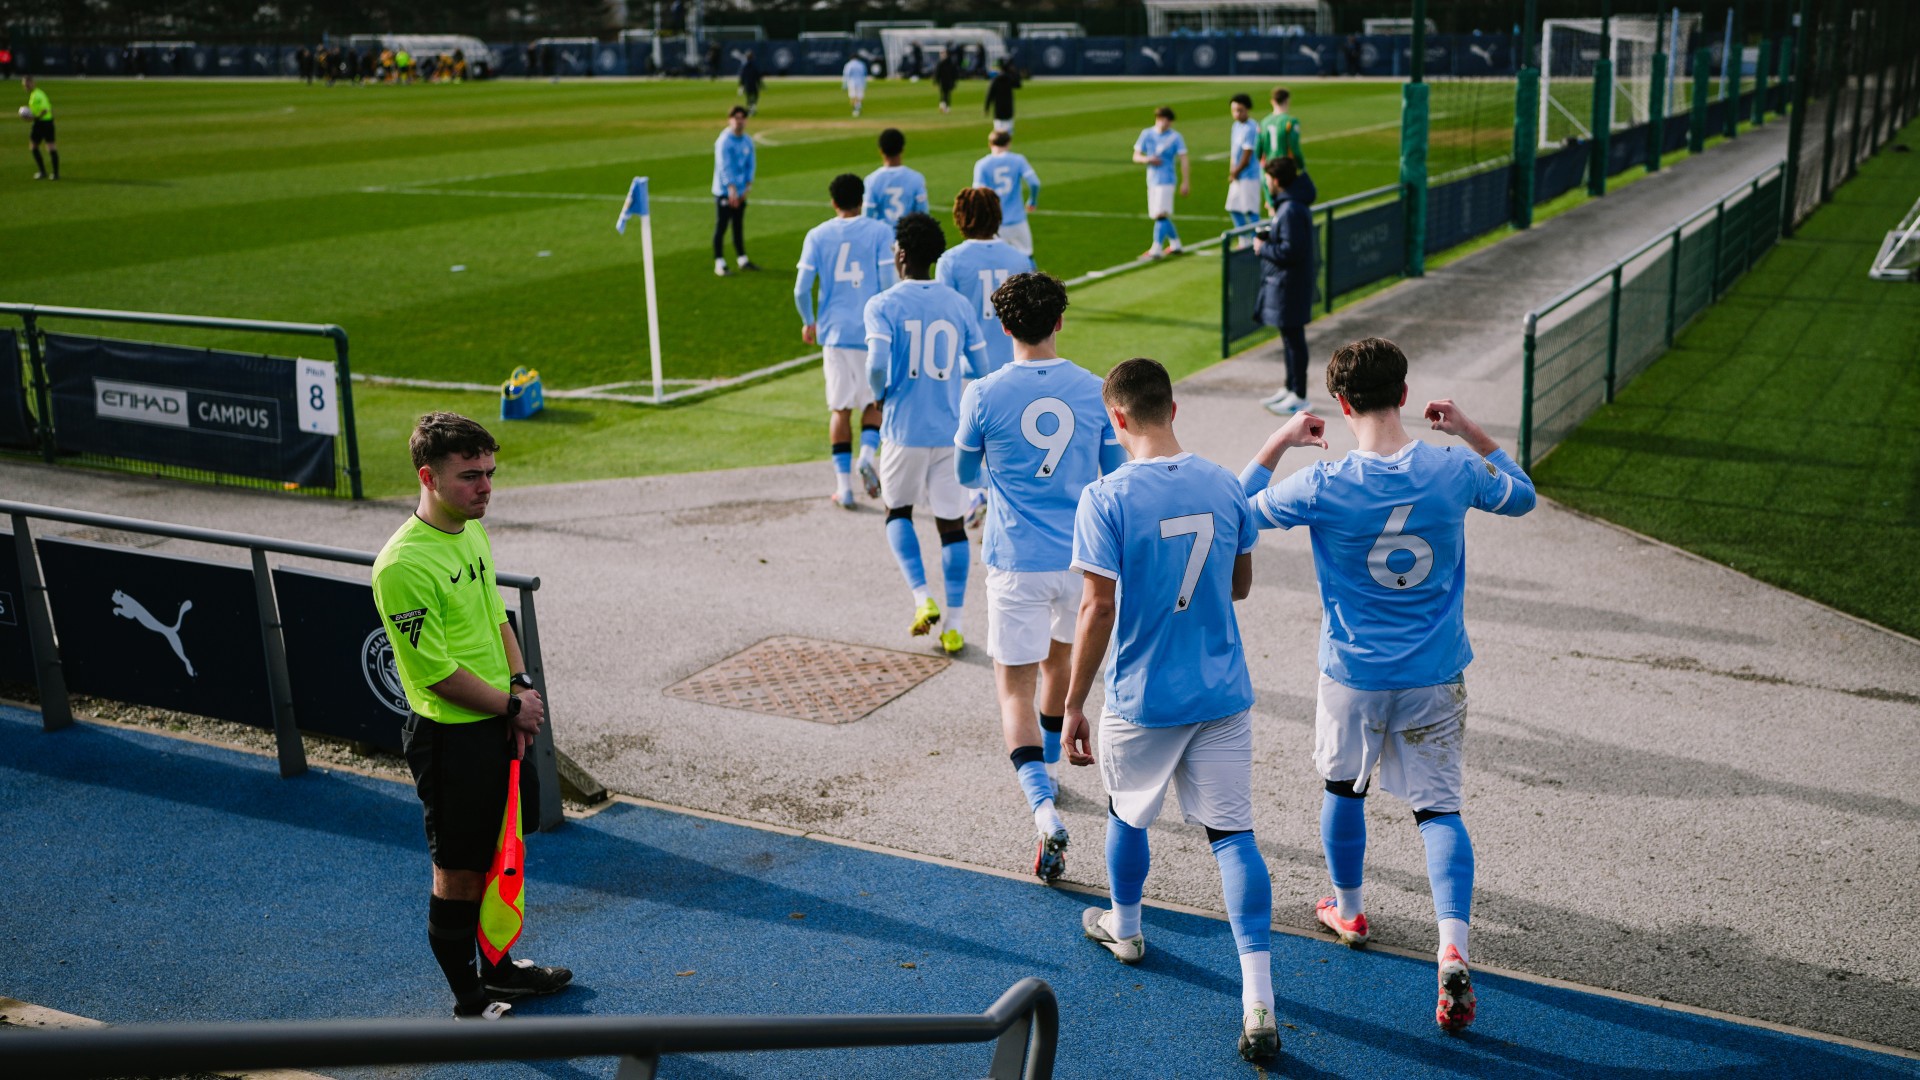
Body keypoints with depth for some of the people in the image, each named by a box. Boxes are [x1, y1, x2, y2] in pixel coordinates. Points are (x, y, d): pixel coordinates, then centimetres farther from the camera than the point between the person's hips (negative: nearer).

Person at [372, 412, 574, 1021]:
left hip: (502, 726, 9)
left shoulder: (474, 534, 5)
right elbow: (436, 669, -22)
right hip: (451, 737, -9)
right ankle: (470, 1004, 23)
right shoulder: (403, 565, -24)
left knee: (501, 855, 22)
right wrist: (511, 706, -12)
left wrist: (522, 685, 2)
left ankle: (499, 969, 41)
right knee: (458, 875, 6)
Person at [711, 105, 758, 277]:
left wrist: (747, 187, -1)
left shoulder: (748, 141, 7)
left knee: (739, 226, 14)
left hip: (741, 192, 6)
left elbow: (750, 166, 9)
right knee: (721, 227, -3)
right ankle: (719, 263, 0)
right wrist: (732, 189, -25)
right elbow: (724, 166, -19)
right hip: (724, 191, -6)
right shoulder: (724, 141, -13)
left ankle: (742, 259, 22)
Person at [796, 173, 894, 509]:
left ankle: (843, 484, 5)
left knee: (840, 408, 8)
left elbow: (801, 289, -1)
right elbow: (888, 284, -8)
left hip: (834, 331, 1)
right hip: (872, 330, -1)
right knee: (874, 400, 15)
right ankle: (867, 453, -12)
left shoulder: (817, 236, 3)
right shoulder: (880, 232, -1)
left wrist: (808, 323, 16)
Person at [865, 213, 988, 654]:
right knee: (951, 523, 9)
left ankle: (922, 598, 2)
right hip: (951, 431, 2)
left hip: (904, 431, -2)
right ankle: (953, 624, 9)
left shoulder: (883, 306, -8)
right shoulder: (958, 305, 3)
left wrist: (879, 396, 0)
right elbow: (980, 370, 5)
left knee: (897, 511, 19)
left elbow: (877, 365, -20)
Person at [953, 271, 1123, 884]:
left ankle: (1044, 811, -18)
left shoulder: (984, 395, -9)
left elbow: (967, 475, 8)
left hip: (1017, 563, -3)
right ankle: (1050, 769, 46)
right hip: (1081, 559, 3)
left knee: (1015, 691, 2)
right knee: (1060, 657, 27)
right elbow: (1117, 481, 6)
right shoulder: (1095, 391, -3)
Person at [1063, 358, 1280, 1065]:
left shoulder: (1107, 498, -16)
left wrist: (1073, 705, -8)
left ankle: (1124, 928, 47)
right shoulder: (1224, 486, -1)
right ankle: (1258, 1006, -3)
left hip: (1142, 699, -3)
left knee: (1128, 815, 22)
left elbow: (1098, 610, -16)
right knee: (1232, 833, 4)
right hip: (1223, 692, 3)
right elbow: (1239, 585, 11)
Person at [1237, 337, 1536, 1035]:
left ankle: (1346, 911, 42)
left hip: (1354, 672, -1)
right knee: (1439, 807, 7)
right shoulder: (1455, 472, -11)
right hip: (1436, 673, 1)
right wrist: (1470, 432, 13)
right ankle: (1453, 953, -9)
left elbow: (1243, 507, -1)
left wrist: (1279, 442, 6)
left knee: (1343, 787, 23)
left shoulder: (1322, 487, -18)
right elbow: (1521, 496, 11)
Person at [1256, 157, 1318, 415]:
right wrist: (1270, 231, 5)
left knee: (1293, 339, -2)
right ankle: (1290, 389, 29)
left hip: (1289, 285, -11)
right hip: (1282, 282, 11)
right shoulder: (1287, 205, 9)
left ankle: (1299, 396, 6)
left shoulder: (1291, 210, -23)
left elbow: (1291, 251, -26)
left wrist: (1263, 248, -13)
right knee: (1290, 338, 18)